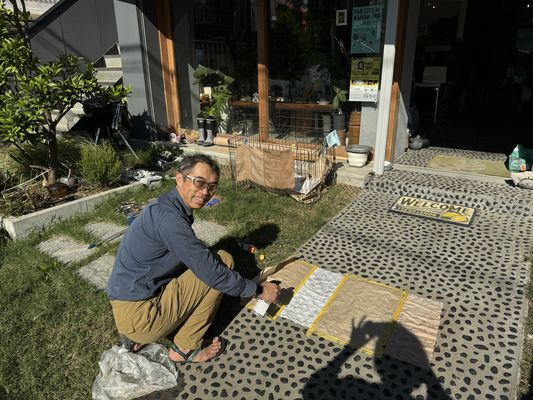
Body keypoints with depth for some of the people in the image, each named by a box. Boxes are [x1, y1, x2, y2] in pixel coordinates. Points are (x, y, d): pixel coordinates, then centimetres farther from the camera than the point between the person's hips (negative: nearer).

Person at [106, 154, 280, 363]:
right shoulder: (168, 216, -23)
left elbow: (197, 259, 16)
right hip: (138, 315, -9)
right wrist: (259, 290, -12)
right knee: (223, 260, -10)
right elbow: (210, 271, -23)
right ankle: (185, 349, 2)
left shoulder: (167, 206, 7)